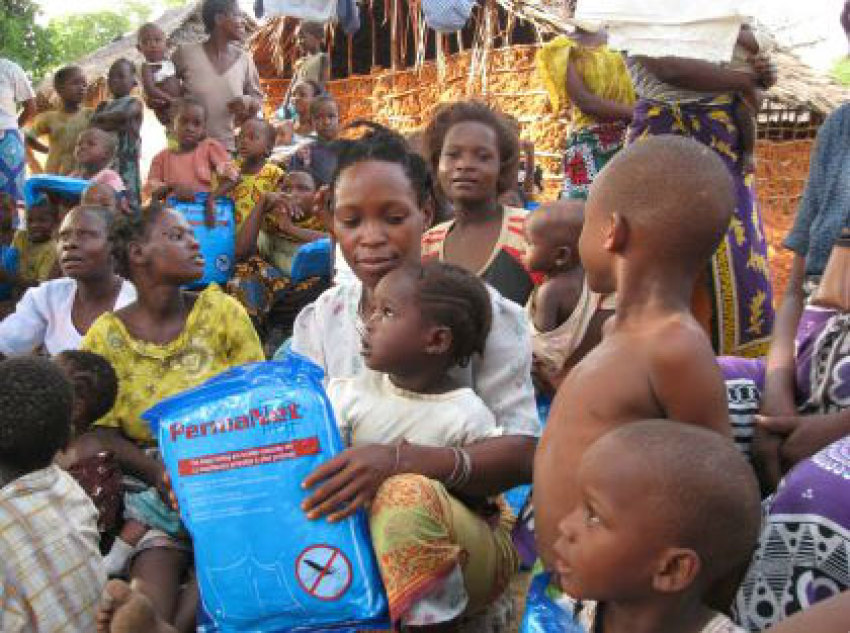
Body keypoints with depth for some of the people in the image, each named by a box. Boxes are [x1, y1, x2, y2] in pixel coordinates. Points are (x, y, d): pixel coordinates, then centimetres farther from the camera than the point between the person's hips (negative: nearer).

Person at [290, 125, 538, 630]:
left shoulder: (481, 311, -6)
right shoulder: (318, 321, 7)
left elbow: (522, 456, -14)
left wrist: (398, 461, -30)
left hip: (462, 533, -3)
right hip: (344, 529, 4)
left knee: (407, 495, -36)